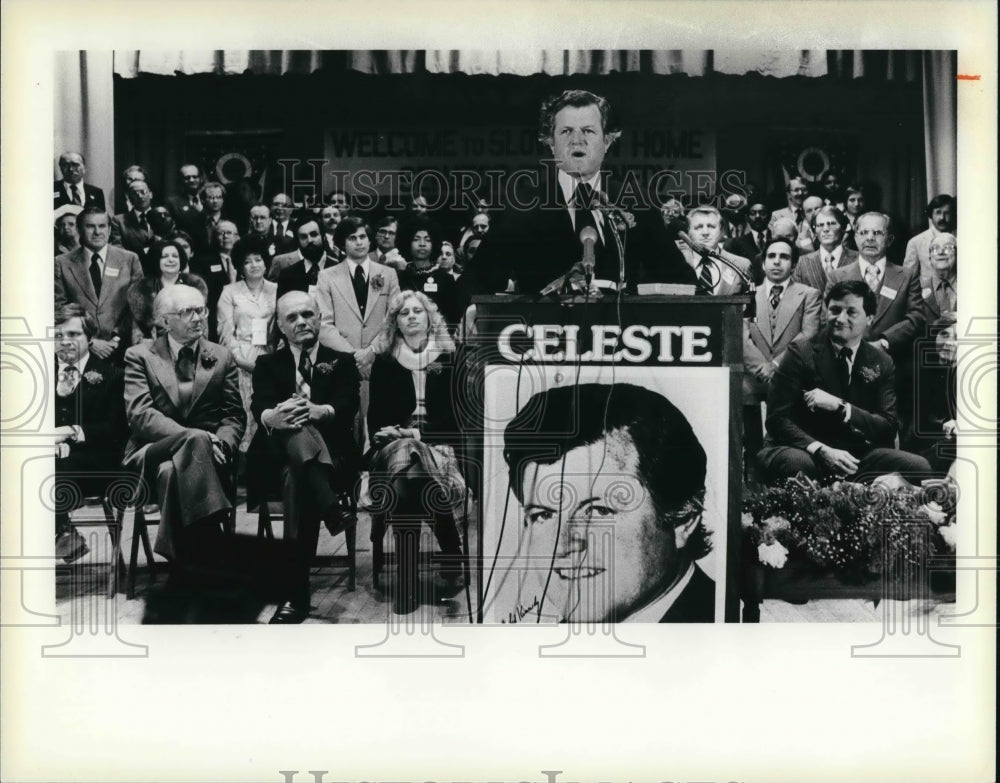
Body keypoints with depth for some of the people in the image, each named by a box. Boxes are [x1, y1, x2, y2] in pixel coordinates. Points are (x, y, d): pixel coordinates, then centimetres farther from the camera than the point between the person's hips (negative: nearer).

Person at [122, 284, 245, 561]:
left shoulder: (222, 357, 16)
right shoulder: (139, 356, 8)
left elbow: (234, 416, 11)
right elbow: (139, 414, -5)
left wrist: (220, 443, -14)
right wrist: (195, 438, -19)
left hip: (206, 451, 2)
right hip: (153, 450, -1)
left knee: (171, 472, -35)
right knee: (196, 440, -36)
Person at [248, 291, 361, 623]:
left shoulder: (341, 362, 16)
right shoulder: (268, 364, 18)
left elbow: (348, 405, -4)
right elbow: (259, 406, -4)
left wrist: (318, 411, -29)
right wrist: (273, 417, -31)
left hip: (332, 456, 0)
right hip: (277, 457, 0)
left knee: (300, 482, -35)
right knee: (297, 430, -35)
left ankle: (297, 596, -36)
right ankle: (331, 509, -53)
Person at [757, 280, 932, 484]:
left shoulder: (881, 363, 8)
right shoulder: (801, 352, -3)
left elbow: (889, 427, -1)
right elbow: (777, 419, -10)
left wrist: (839, 406, -17)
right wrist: (822, 451, -26)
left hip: (857, 454, 4)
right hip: (806, 451, -4)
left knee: (919, 467, -17)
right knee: (796, 463, -38)